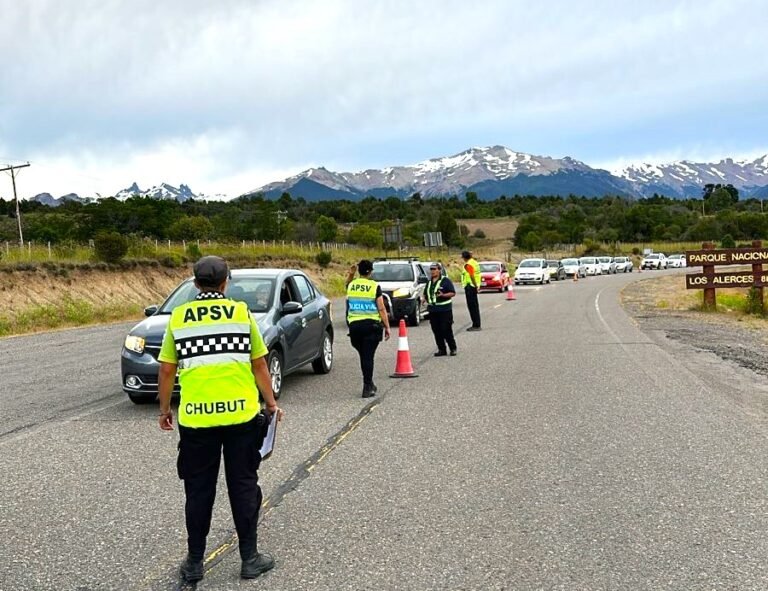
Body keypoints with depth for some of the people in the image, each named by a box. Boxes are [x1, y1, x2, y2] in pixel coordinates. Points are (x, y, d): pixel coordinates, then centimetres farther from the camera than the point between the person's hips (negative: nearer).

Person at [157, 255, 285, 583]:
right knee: (243, 485, 10)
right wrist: (271, 402, 12)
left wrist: (164, 409, 16)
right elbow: (259, 364, 2)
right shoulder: (241, 312, 0)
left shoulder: (178, 317, 3)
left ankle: (194, 562, 20)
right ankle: (250, 558, 17)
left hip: (196, 417, 1)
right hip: (241, 413, -1)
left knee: (198, 490, 12)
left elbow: (167, 370, 4)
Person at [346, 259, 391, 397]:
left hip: (354, 325, 4)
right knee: (368, 356, -3)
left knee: (363, 356, 16)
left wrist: (350, 274, 18)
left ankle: (369, 384, 26)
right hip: (371, 325, -4)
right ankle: (367, 388, -4)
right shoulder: (374, 286, -6)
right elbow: (381, 309, -8)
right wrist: (387, 327, -2)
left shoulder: (351, 285, 5)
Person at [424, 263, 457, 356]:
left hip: (444, 310, -6)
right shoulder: (429, 282, 17)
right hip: (432, 309, 6)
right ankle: (441, 349, 13)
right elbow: (425, 293, 29)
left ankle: (453, 348, 5)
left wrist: (443, 295, -22)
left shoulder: (445, 280, -3)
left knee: (446, 330, -7)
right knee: (436, 331, 5)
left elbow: (453, 293, -6)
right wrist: (424, 298, 6)